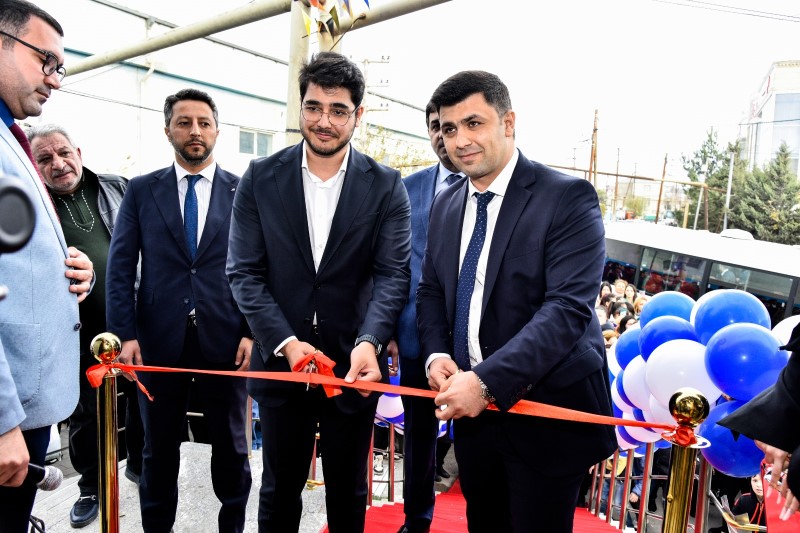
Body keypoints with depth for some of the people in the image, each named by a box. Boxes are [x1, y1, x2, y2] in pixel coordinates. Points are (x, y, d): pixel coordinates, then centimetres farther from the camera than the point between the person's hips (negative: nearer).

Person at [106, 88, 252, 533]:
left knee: (231, 444, 14)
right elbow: (121, 267, 3)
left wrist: (252, 332, -7)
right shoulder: (141, 191, 6)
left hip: (225, 340, 0)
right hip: (159, 341, 1)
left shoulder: (243, 191, 3)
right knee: (160, 447, 15)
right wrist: (127, 334, -5)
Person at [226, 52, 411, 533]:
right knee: (279, 492, 19)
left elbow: (393, 274, -9)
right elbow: (244, 272, -4)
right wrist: (286, 342, -16)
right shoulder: (261, 178, -2)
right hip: (280, 361, 1)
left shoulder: (386, 186, -3)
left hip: (354, 366, 0)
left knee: (349, 493, 19)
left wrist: (369, 341, -27)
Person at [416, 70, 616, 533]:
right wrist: (437, 355, -6)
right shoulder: (446, 205, 7)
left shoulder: (567, 197, -14)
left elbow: (568, 308, -23)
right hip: (473, 408, 6)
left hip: (546, 412, -5)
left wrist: (486, 379, -28)